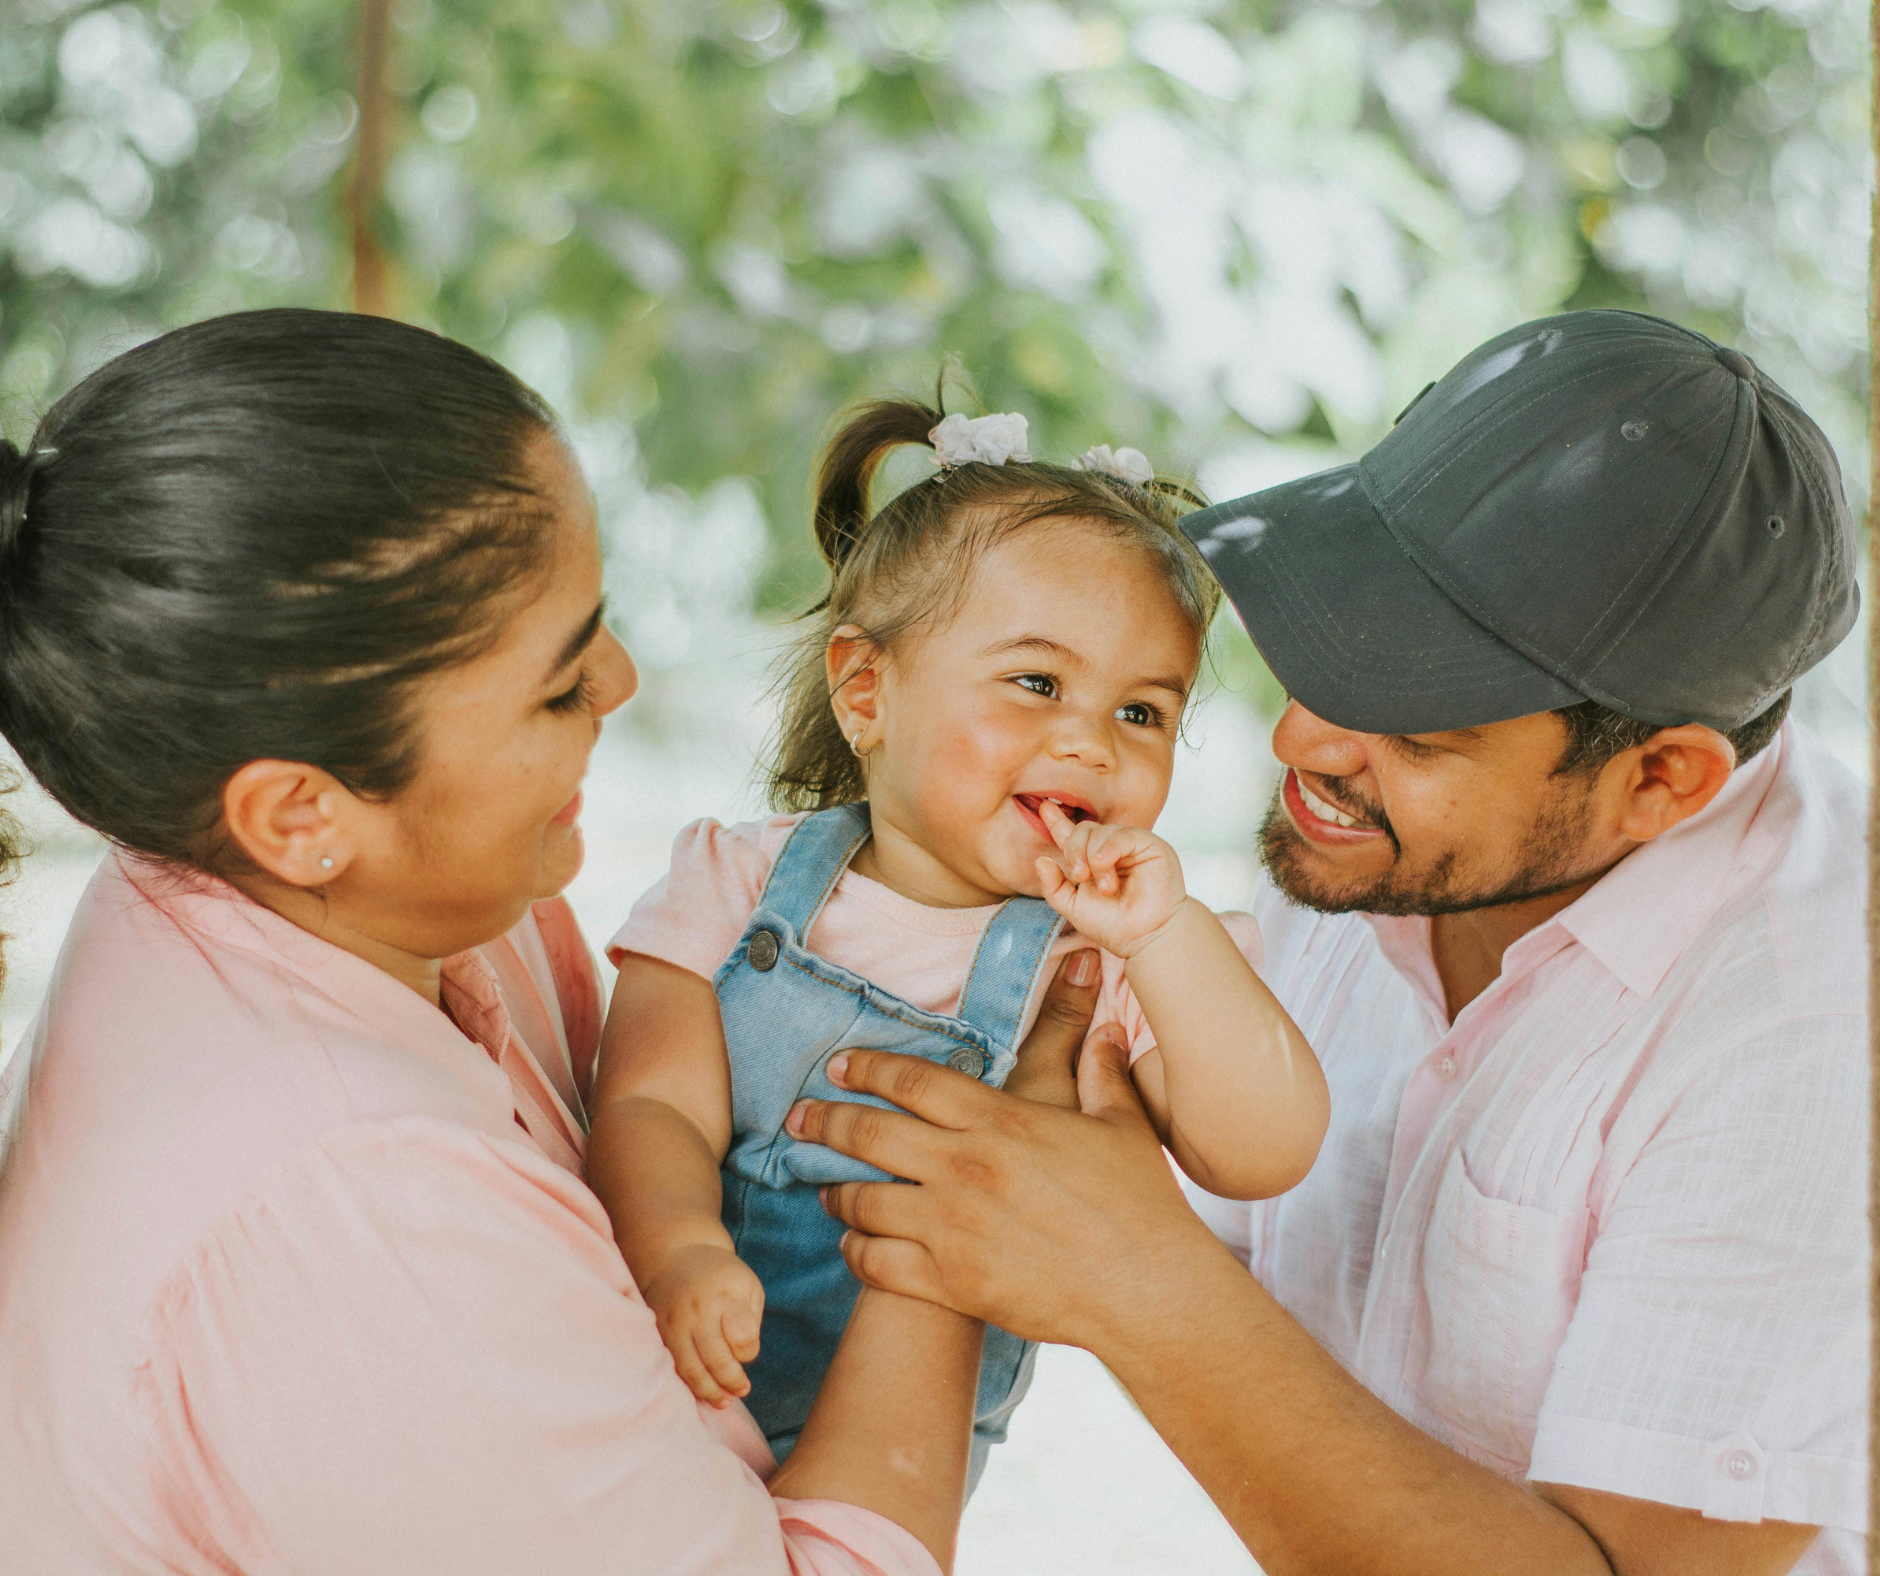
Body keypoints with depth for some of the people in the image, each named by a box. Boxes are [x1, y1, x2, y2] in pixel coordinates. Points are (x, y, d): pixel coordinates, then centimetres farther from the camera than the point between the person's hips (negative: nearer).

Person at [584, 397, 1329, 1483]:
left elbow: (1266, 1156, -16)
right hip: (666, 1384, -1)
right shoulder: (742, 884, -3)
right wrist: (681, 1254, -32)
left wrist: (1165, 936, -28)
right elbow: (654, 1109, -11)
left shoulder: (1118, 958, -4)